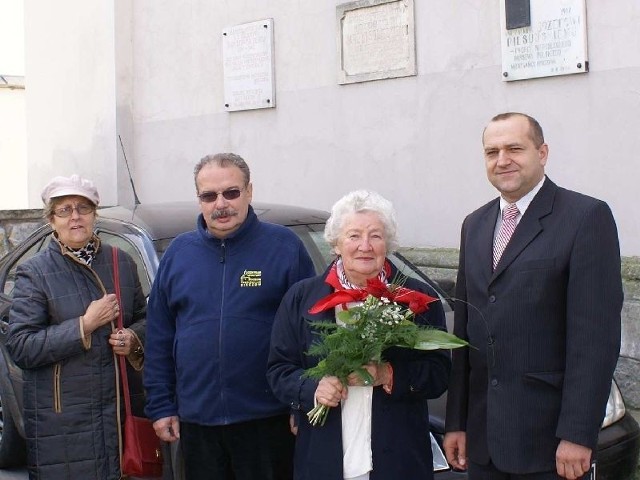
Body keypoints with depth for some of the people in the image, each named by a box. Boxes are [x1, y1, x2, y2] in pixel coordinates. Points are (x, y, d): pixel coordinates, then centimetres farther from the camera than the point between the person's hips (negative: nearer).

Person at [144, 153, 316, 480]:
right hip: (196, 419, 3)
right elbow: (159, 338, 8)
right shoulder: (179, 252, 6)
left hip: (266, 419, -3)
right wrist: (161, 406, 6)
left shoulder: (285, 246, -4)